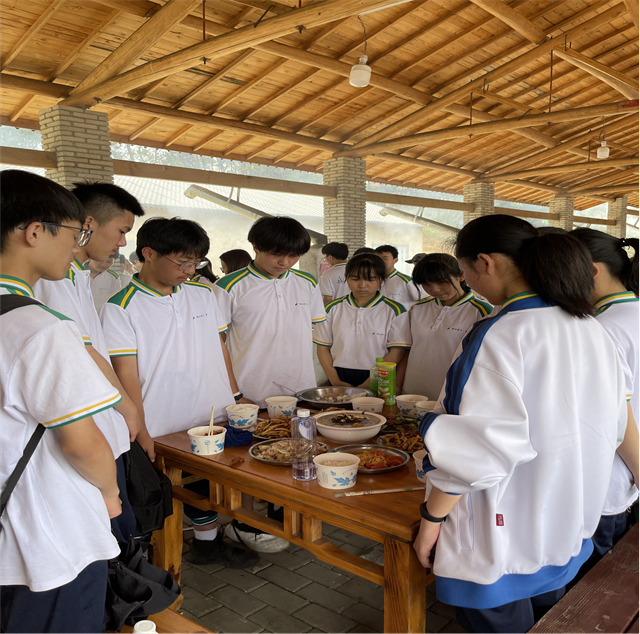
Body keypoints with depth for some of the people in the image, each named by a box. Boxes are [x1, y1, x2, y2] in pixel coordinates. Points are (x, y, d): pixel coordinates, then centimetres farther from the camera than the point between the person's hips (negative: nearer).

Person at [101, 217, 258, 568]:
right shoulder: (121, 308, -10)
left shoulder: (203, 295, 6)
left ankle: (208, 543, 40)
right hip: (163, 431, -5)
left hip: (214, 421, 5)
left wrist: (236, 397, 11)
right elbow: (126, 377, -12)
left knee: (206, 481, 19)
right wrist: (140, 436, -13)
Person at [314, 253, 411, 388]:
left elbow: (397, 353, -4)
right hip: (341, 378, 2)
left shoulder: (395, 311, 3)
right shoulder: (333, 308, 11)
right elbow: (323, 348, 11)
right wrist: (336, 381, -2)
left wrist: (369, 384, -12)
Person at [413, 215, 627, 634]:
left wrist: (431, 517, -16)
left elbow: (479, 448, -28)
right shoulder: (594, 331, 1)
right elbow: (614, 428, 10)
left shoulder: (499, 336, -25)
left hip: (504, 538, -8)